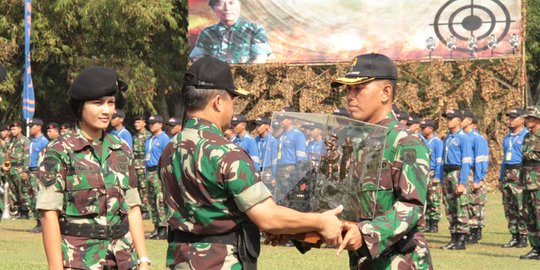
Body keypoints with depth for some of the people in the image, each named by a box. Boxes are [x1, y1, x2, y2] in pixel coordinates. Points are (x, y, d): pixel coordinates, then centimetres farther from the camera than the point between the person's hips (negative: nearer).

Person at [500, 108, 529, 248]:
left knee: (522, 208, -8)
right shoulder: (508, 138, 19)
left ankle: (523, 237, -4)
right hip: (507, 173, 8)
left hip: (520, 174, -8)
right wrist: (501, 178, 20)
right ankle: (514, 237, 12)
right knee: (509, 208, 6)